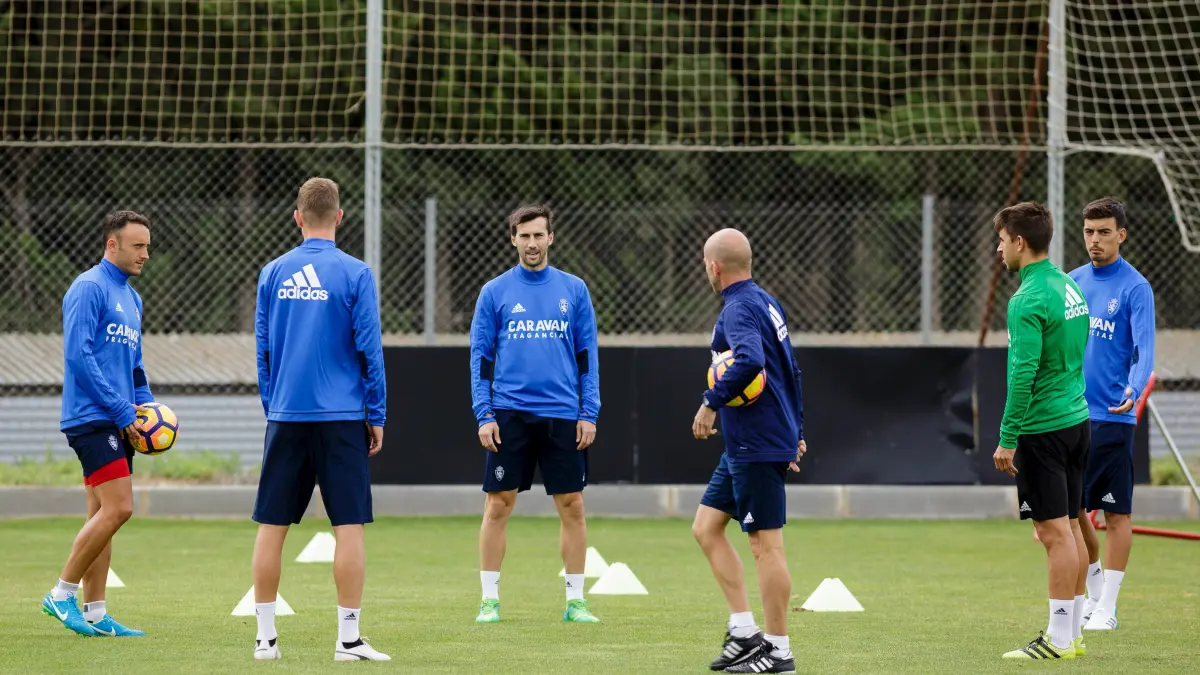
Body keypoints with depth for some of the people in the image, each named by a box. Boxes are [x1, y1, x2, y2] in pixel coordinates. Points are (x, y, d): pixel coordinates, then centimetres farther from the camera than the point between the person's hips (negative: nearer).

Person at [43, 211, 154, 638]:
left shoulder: (131, 298, 18)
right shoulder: (89, 288, -10)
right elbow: (78, 354, -17)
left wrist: (147, 405, 10)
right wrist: (123, 410, -17)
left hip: (117, 424, 9)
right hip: (92, 417, -9)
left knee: (102, 515, 7)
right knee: (117, 508, -16)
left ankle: (94, 613, 9)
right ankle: (61, 595, -8)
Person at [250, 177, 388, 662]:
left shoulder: (273, 274, 5)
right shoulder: (354, 274, -5)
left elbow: (262, 349, 10)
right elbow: (369, 349, -5)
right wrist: (377, 416, 3)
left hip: (285, 418, 3)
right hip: (342, 417, -3)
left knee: (272, 526, 8)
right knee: (349, 526, 0)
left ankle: (265, 636, 10)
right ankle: (348, 639, -3)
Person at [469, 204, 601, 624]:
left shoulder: (573, 290, 6)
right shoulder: (495, 292, 3)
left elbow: (587, 356, 7)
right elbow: (480, 357, 3)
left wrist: (589, 413, -1)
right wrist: (484, 415, -6)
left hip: (563, 416, 1)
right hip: (510, 413, -1)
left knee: (572, 507, 2)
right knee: (498, 506, -2)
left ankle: (575, 600, 10)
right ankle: (489, 598, 6)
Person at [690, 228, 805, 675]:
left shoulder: (739, 311, -16)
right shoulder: (766, 303, 15)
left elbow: (750, 361, -36)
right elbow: (790, 370, 22)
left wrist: (712, 401, -25)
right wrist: (796, 431, 27)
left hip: (758, 447, -10)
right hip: (742, 446, 10)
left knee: (765, 543, -4)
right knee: (706, 528, 13)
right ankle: (744, 632, 12)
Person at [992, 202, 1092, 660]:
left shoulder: (1029, 301, -17)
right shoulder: (1069, 287, 11)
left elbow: (1024, 373, -22)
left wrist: (1008, 438, -17)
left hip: (1043, 428, -9)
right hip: (1076, 418, 9)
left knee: (1055, 531, -7)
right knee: (1070, 527, 12)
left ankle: (1058, 639, -5)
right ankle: (1072, 633, 18)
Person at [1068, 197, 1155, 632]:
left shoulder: (1134, 288, -7)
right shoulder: (1072, 283, 10)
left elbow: (1144, 349, -16)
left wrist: (1134, 389, -32)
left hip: (1112, 416, -6)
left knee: (1115, 513, -1)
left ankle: (1106, 608, 3)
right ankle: (1094, 591, 27)